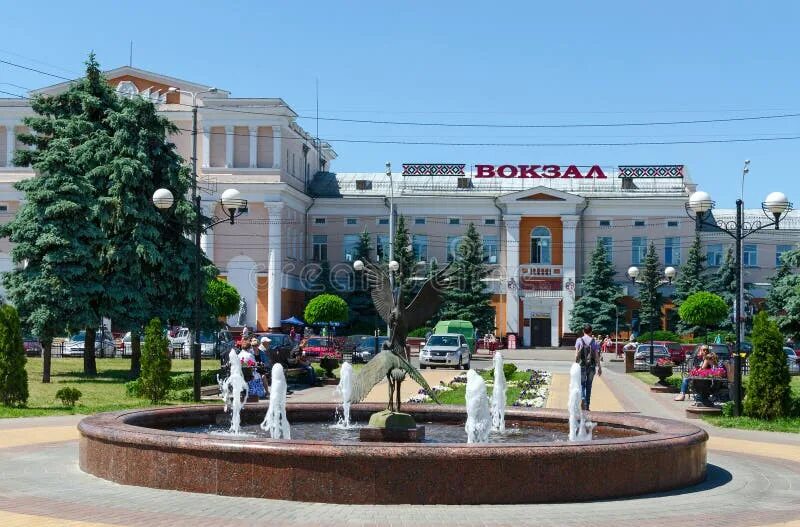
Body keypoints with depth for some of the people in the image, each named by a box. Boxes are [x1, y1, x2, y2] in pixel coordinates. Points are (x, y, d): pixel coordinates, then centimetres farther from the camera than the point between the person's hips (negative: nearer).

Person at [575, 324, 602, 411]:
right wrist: (599, 367, 4)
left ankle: (583, 400, -19)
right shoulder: (594, 342, 1)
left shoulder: (579, 341, -3)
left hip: (582, 365, -2)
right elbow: (596, 356, -1)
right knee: (589, 385, 11)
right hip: (592, 366, 2)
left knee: (581, 384, 6)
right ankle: (587, 405, 14)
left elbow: (577, 355, -7)